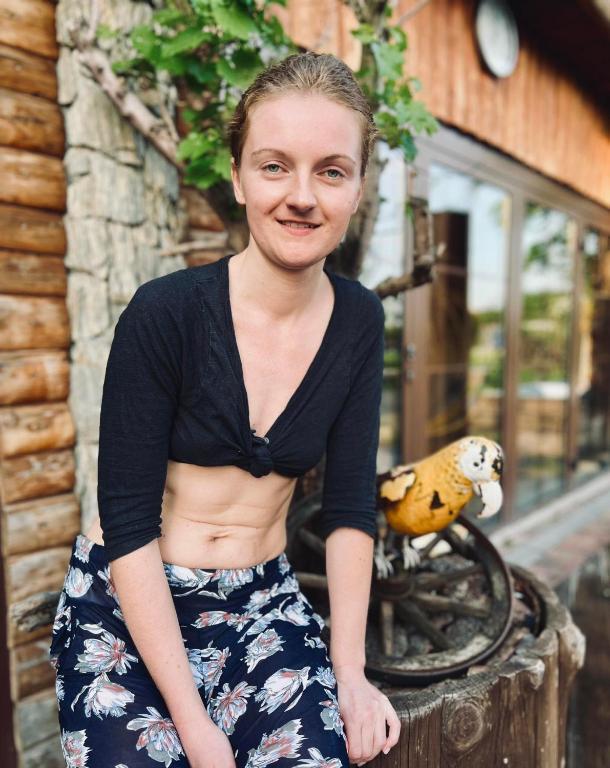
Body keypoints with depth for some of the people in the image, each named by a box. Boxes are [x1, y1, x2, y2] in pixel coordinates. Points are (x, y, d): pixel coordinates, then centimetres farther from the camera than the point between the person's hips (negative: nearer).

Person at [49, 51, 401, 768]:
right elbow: (128, 523, -15)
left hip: (261, 606, 3)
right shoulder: (165, 312, -17)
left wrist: (349, 670, -7)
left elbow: (349, 504, -2)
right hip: (126, 609, -2)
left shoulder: (358, 320, -4)